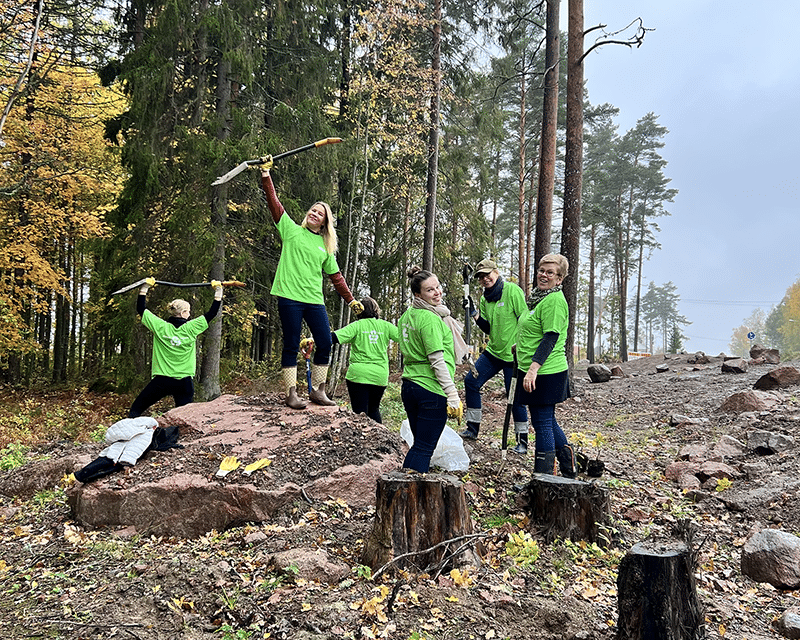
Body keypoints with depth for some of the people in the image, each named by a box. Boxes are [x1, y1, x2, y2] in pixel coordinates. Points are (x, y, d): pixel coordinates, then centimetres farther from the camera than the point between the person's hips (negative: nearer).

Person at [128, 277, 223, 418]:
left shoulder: (160, 327, -3)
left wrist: (144, 288, 13)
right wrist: (218, 292, 10)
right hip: (185, 383, 1)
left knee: (136, 409, 10)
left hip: (161, 381, 0)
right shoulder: (191, 328, -4)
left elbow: (141, 310, 6)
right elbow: (212, 313, 3)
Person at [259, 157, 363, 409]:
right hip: (290, 296, -4)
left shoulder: (326, 246, 16)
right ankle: (291, 393, 3)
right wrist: (266, 173, -4)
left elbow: (336, 276, 19)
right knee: (291, 346, -3)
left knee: (325, 344, 0)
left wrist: (351, 300, 16)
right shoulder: (292, 230, 8)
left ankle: (317, 391, 12)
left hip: (315, 299, 4)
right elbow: (273, 202, 2)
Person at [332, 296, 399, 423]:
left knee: (360, 412, 0)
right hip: (380, 376, 4)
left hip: (359, 374, -3)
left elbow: (336, 337, -16)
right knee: (374, 408, 21)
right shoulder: (385, 326, 5)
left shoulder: (357, 325, -4)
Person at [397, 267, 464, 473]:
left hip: (408, 386, 9)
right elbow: (437, 361, -19)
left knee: (419, 445, 18)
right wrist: (453, 395, -19)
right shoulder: (431, 318, -15)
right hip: (432, 390, -9)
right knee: (424, 449, -2)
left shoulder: (406, 316, 12)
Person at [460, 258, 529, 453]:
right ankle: (472, 428, 11)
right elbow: (487, 328, 8)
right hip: (493, 352, 7)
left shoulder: (512, 291, -11)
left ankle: (522, 442, 13)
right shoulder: (485, 298, 10)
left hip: (512, 356, -7)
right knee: (471, 381, -2)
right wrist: (473, 312, -5)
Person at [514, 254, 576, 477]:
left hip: (546, 374, -10)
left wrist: (533, 368, -28)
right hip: (535, 372, 10)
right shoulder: (539, 297, 16)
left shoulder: (555, 300, -15)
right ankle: (569, 469, 31)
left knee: (542, 423, -2)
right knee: (548, 422, 18)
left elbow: (551, 338, -22)